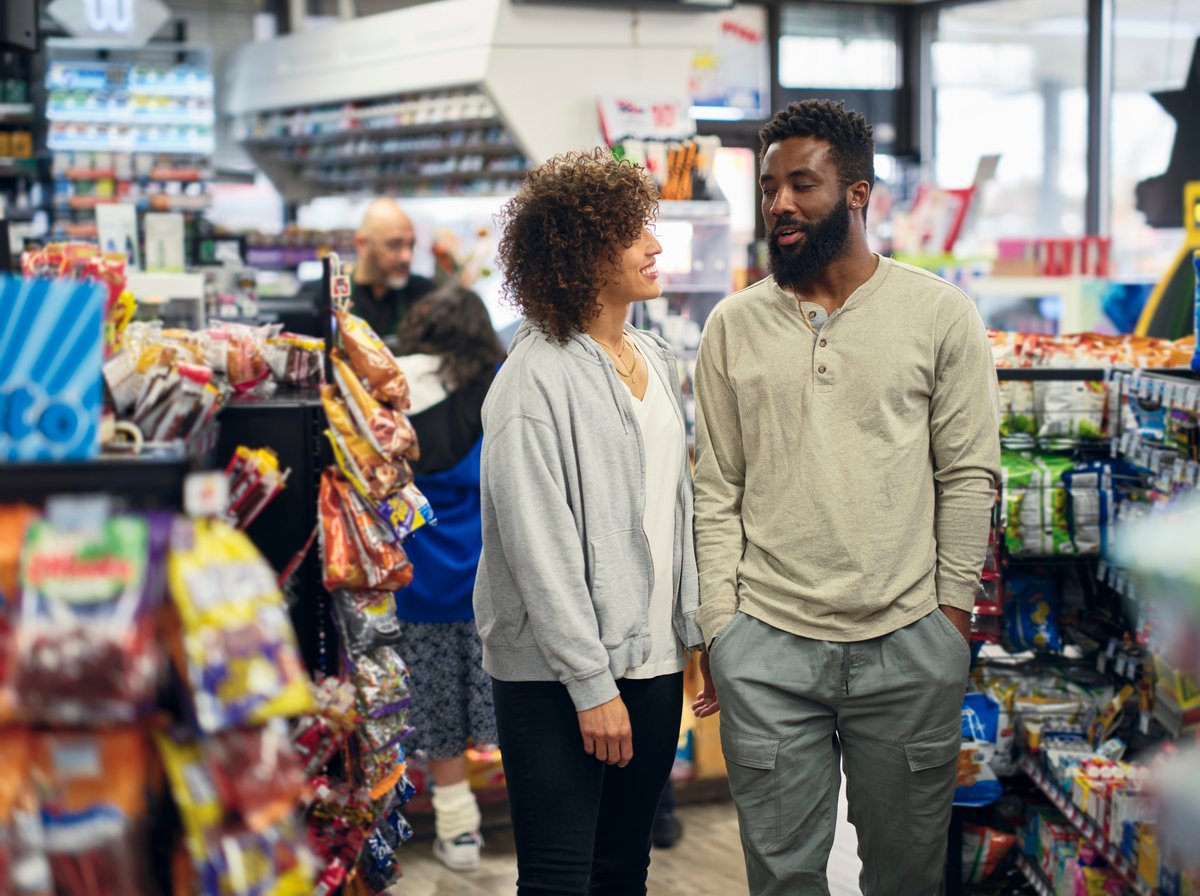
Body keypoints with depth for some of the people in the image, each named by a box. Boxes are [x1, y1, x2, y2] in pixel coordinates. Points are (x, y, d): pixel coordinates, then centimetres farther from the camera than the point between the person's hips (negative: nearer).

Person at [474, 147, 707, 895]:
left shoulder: (655, 358, 10)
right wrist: (592, 686, -17)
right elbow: (540, 550, -17)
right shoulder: (538, 379, -14)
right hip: (559, 676, -7)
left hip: (654, 659, 7)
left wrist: (689, 631, 12)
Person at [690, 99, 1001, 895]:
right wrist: (720, 627, 1)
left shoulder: (940, 313, 0)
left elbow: (969, 476, 1)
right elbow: (717, 492, 6)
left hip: (909, 645, -1)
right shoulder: (734, 326, 5)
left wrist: (952, 612, -3)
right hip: (766, 648, 1)